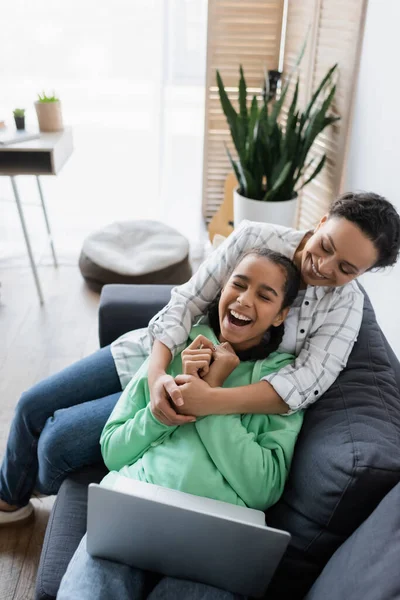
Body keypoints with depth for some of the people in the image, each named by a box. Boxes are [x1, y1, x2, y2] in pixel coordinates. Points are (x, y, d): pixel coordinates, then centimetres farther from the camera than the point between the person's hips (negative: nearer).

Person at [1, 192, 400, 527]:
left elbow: (308, 383, -27)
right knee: (33, 405, 6)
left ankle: (43, 489, 33)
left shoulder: (344, 304, -14)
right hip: (158, 352, 3)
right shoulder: (254, 237, -13)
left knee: (58, 441, -10)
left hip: (217, 395, -3)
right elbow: (186, 302, -15)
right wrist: (156, 373, -31)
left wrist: (212, 400, -41)